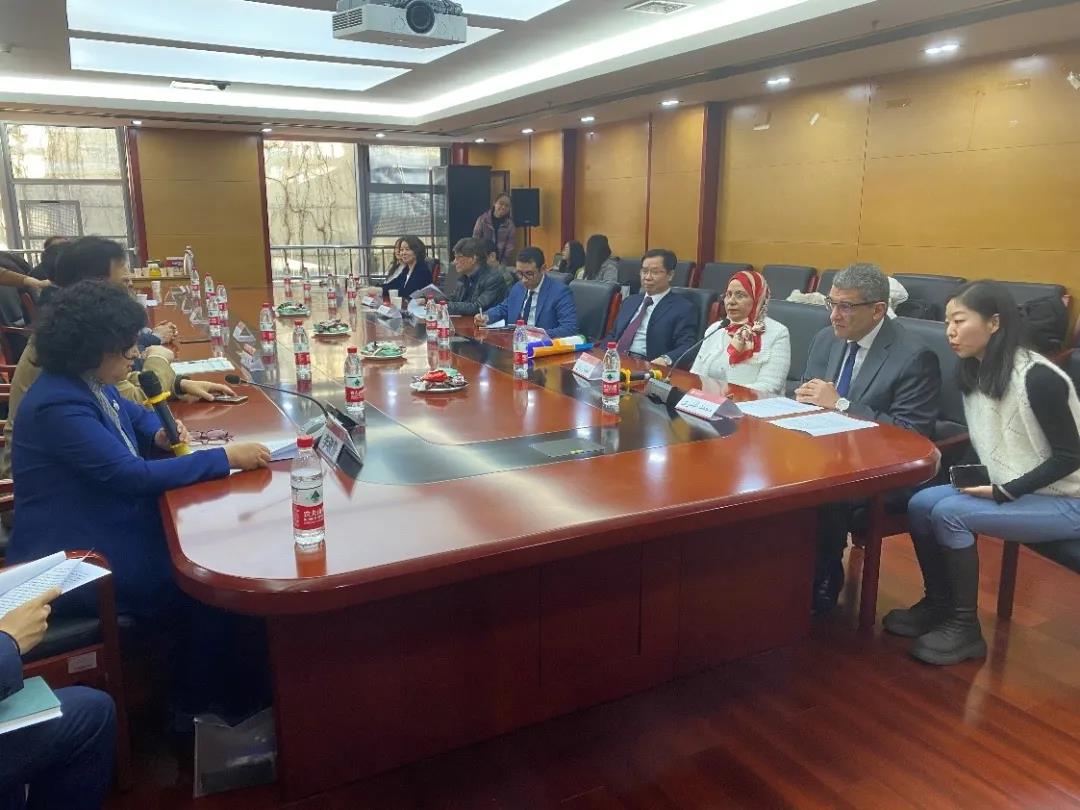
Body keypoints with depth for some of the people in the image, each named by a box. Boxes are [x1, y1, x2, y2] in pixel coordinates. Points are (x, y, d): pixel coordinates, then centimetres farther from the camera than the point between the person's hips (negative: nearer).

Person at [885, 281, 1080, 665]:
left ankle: (966, 628, -8)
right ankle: (938, 604, 10)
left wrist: (1004, 492, -23)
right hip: (1004, 488, 8)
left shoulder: (1038, 377, -23)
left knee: (949, 513, -24)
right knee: (920, 504, -9)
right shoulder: (974, 372, 2)